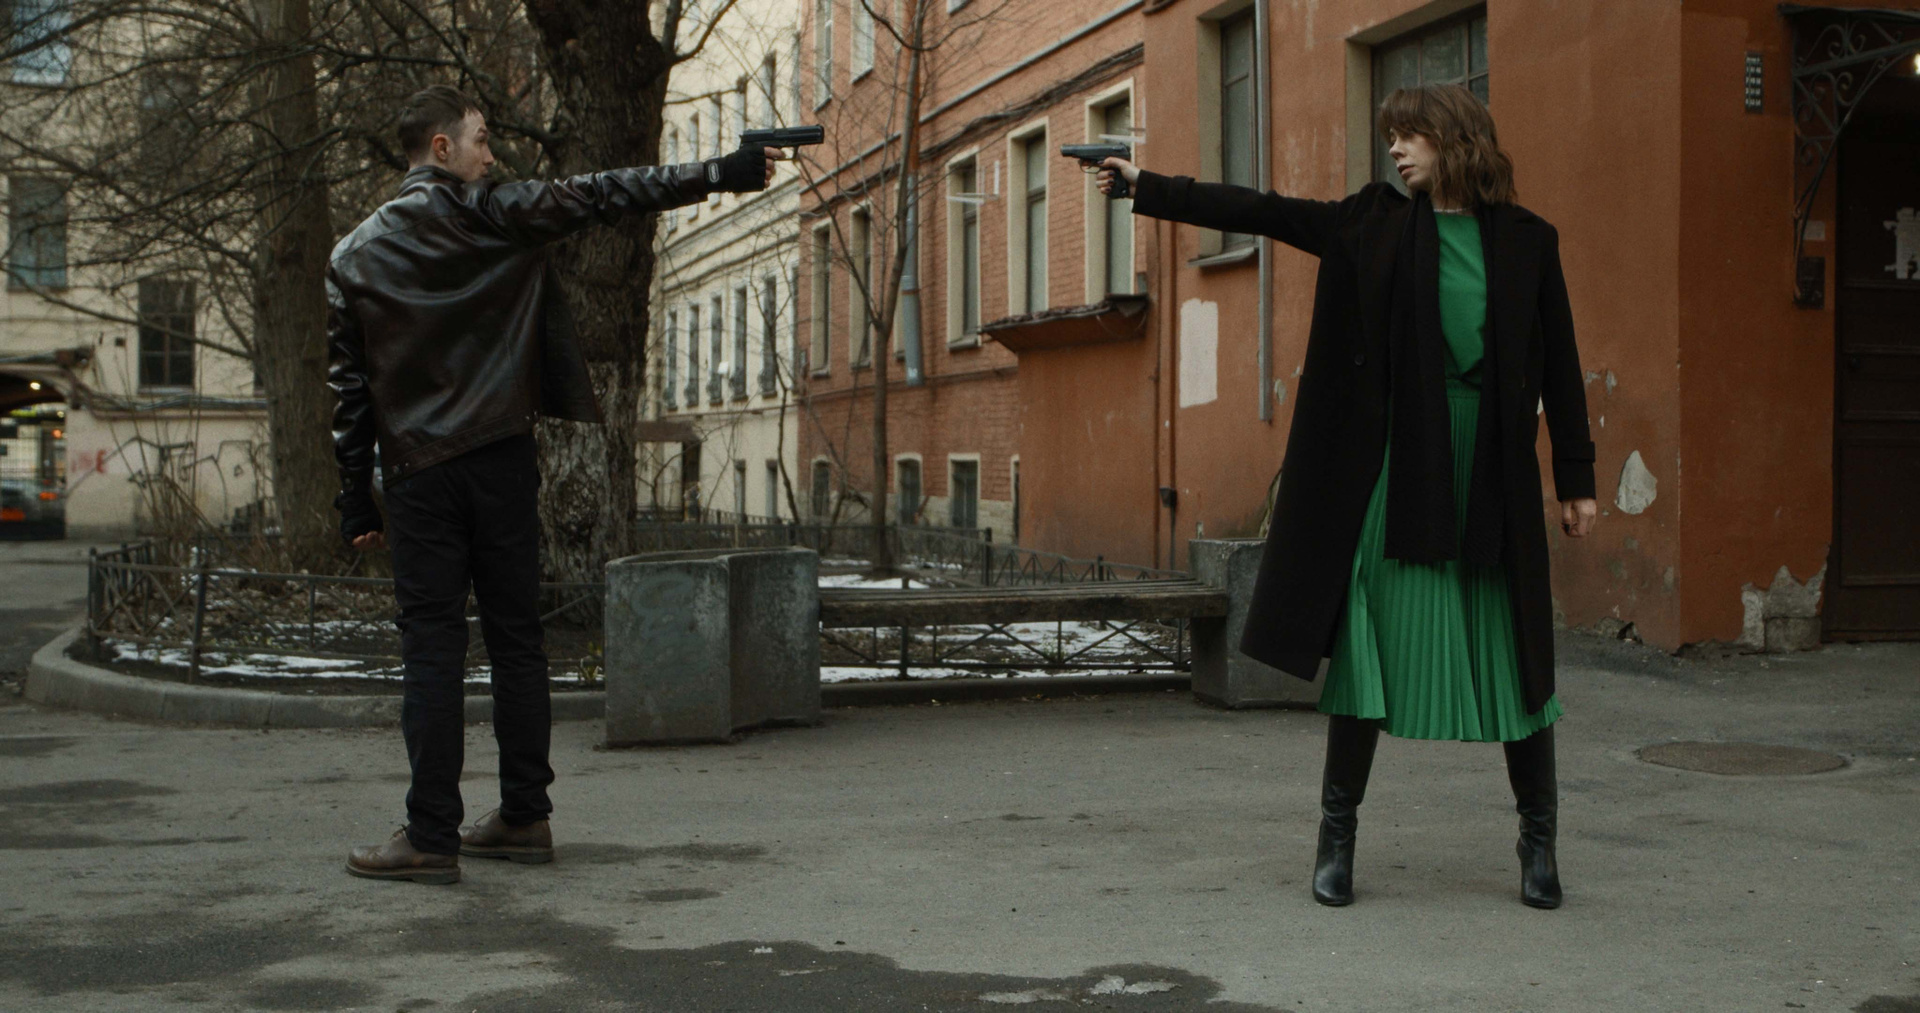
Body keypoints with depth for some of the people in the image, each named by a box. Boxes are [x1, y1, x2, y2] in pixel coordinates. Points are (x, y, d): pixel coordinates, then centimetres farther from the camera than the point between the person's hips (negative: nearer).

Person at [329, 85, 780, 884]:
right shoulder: (493, 216, 0)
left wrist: (355, 499, 10)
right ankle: (523, 816, 15)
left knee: (432, 648, 0)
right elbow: (599, 197, -3)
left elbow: (349, 385, 7)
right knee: (515, 637, 8)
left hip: (418, 472, 1)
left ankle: (431, 837, -1)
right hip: (502, 461, -1)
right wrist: (719, 175, -1)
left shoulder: (355, 255, 7)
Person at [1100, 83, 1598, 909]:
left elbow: (1559, 367, 7)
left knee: (1513, 655, 3)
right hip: (1391, 469, 1)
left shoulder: (1526, 241, 6)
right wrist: (1146, 187, -2)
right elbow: (1256, 212, 4)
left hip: (1491, 475, 0)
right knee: (1367, 642, 0)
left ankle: (1539, 837, 19)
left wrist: (1576, 477, 5)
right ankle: (1337, 833, 12)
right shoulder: (1372, 222, 8)